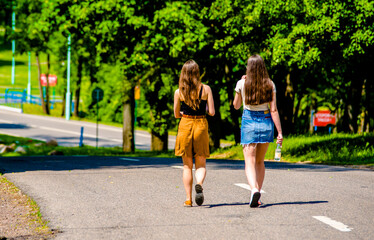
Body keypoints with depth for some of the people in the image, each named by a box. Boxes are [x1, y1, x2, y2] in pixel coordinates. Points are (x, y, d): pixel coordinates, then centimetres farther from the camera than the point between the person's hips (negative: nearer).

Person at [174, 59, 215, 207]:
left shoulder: (178, 92, -3)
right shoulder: (205, 89, -4)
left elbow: (176, 114, 5)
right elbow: (211, 112, -5)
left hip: (185, 125, 0)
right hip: (201, 125, 0)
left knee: (187, 166, 9)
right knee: (201, 164, 9)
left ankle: (188, 199, 4)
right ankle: (199, 184, -23)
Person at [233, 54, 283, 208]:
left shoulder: (242, 84, -5)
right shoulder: (270, 85, -3)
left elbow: (236, 106, 10)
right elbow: (274, 110, -5)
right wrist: (279, 132, -2)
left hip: (249, 122, -2)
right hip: (266, 123, 2)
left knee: (250, 162, -5)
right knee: (260, 161, 18)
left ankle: (254, 189, -31)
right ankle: (257, 196, 19)